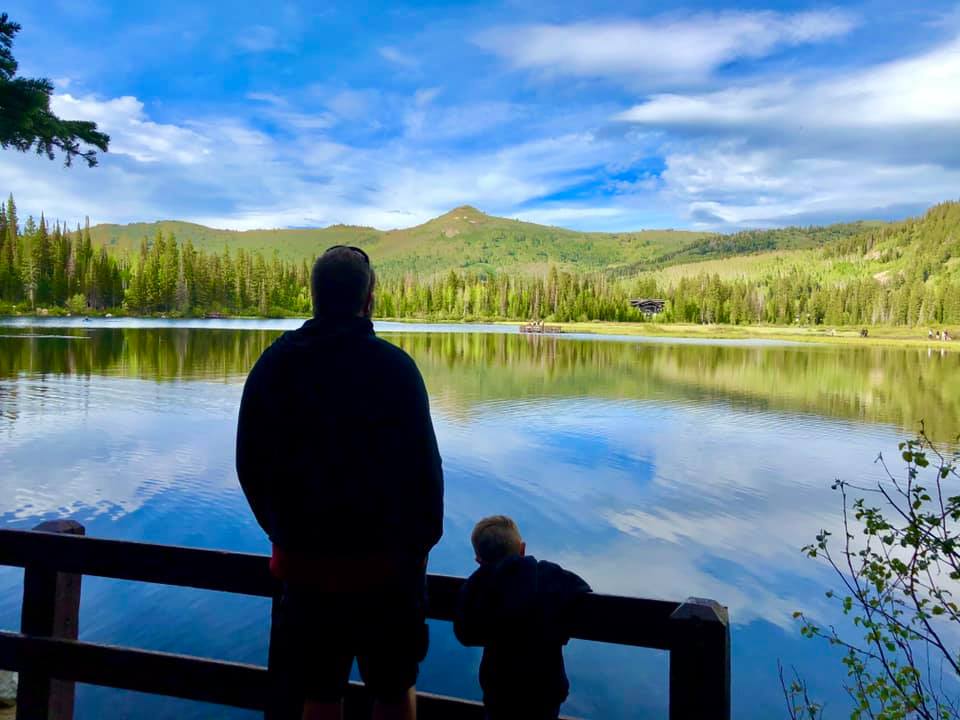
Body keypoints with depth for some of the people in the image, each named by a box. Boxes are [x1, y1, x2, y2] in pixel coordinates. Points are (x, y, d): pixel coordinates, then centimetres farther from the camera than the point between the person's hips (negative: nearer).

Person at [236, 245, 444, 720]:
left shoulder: (274, 364, 1)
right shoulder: (394, 366, -11)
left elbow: (250, 465, 6)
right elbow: (424, 466, -11)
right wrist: (424, 539, 2)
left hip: (303, 560, 3)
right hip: (385, 559, -3)